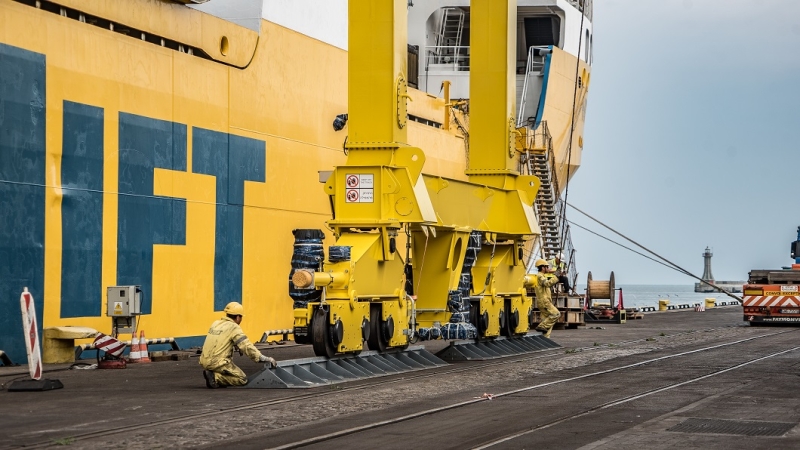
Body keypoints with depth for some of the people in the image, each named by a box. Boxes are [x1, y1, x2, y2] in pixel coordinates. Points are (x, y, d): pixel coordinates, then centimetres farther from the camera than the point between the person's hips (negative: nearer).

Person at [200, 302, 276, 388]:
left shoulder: (215, 324, 14)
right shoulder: (234, 328, -9)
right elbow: (247, 346, -14)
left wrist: (238, 347, 24)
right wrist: (263, 358, -10)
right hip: (218, 363, -8)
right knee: (242, 380, 3)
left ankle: (211, 373, 7)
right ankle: (215, 377, -12)